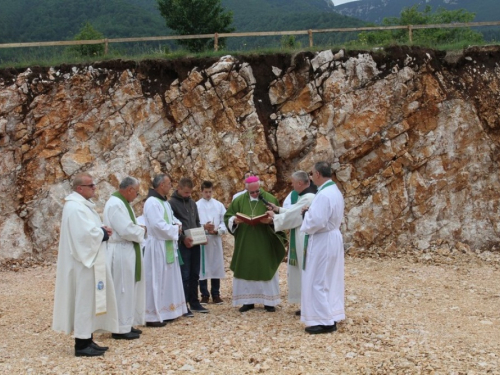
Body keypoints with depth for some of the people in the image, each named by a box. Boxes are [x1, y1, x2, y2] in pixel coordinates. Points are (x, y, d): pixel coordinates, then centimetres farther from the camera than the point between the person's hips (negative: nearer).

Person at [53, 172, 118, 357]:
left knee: (89, 299, 13)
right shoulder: (75, 207, -18)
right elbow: (85, 234, -26)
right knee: (84, 300, -5)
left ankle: (87, 341, 20)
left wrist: (102, 230, 0)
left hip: (90, 259, 11)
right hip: (84, 261, -11)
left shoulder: (83, 204, 15)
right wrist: (104, 233, -11)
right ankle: (81, 345, 2)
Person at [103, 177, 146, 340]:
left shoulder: (122, 202, 14)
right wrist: (141, 230, -8)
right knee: (122, 289, -4)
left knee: (129, 288, 14)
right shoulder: (115, 204, -19)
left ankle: (126, 324, 22)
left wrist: (138, 227, -1)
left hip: (127, 251, 11)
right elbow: (126, 230, -25)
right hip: (120, 252, -11)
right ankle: (120, 329, 3)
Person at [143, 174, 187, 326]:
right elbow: (157, 225, -24)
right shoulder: (152, 202, -17)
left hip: (167, 246, 10)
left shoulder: (164, 202, 15)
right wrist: (175, 229, -12)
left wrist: (177, 223, 0)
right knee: (156, 280, -7)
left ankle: (164, 312, 21)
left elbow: (171, 218, 23)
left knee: (166, 279, 13)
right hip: (157, 246, -10)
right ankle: (152, 316, -2)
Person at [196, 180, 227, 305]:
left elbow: (225, 222, 3)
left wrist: (216, 231, -13)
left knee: (216, 267, 6)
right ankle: (204, 295, 10)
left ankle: (216, 294, 15)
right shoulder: (196, 205, 0)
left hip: (216, 240, 2)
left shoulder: (219, 205, 7)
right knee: (202, 268, 1)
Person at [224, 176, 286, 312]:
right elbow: (227, 217, 6)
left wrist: (270, 220, -22)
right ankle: (248, 301, 14)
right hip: (245, 244, 2)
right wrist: (234, 220, -16)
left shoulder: (270, 199, -2)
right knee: (245, 271, 5)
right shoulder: (239, 200, 4)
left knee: (266, 270, 3)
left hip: (264, 244, -2)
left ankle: (269, 301, 12)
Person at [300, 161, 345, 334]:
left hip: (322, 242, -10)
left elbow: (317, 222, -27)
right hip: (333, 238, 10)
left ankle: (324, 322, 1)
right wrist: (311, 211, 10)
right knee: (330, 280, 15)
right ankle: (332, 316, 22)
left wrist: (307, 214, -8)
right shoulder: (335, 191, 10)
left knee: (318, 282, -3)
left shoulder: (323, 195, -22)